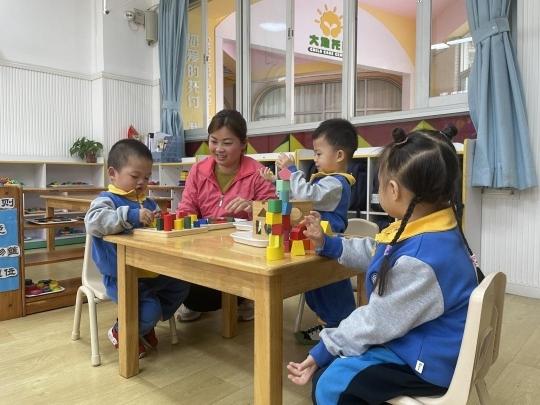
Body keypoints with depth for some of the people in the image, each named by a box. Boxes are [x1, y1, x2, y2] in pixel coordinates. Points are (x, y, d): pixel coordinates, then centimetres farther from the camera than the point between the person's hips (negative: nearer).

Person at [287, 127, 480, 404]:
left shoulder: (419, 261, -34)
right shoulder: (422, 229, -2)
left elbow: (376, 323, -25)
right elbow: (374, 252, 15)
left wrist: (323, 350, -13)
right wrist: (327, 244, 14)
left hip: (428, 359, -10)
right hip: (412, 338, 10)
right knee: (327, 368, 12)